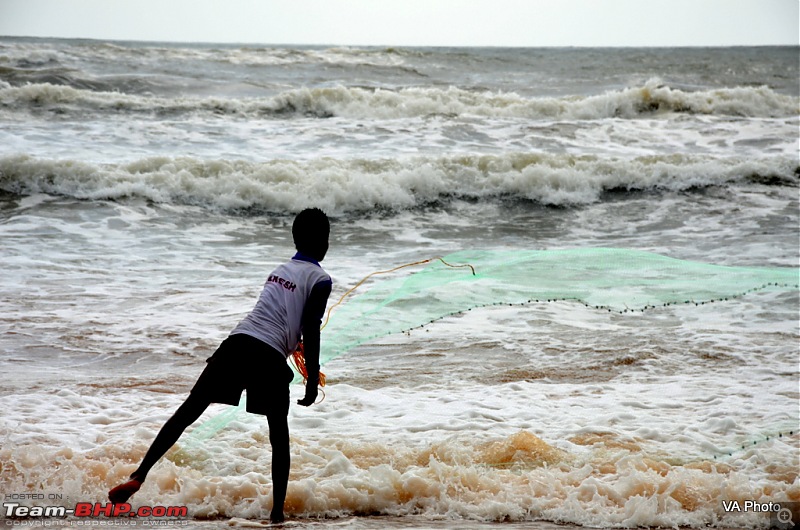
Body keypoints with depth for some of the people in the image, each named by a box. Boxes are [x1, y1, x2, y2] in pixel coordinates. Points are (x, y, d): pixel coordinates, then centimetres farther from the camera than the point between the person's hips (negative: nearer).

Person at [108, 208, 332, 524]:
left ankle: (138, 477, -3)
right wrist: (313, 382, 1)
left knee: (187, 411, 4)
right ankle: (277, 511, 8)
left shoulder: (281, 270, 25)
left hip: (236, 344, 5)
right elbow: (311, 333, -5)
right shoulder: (320, 280, 3)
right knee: (279, 435, 11)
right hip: (269, 358, -5)